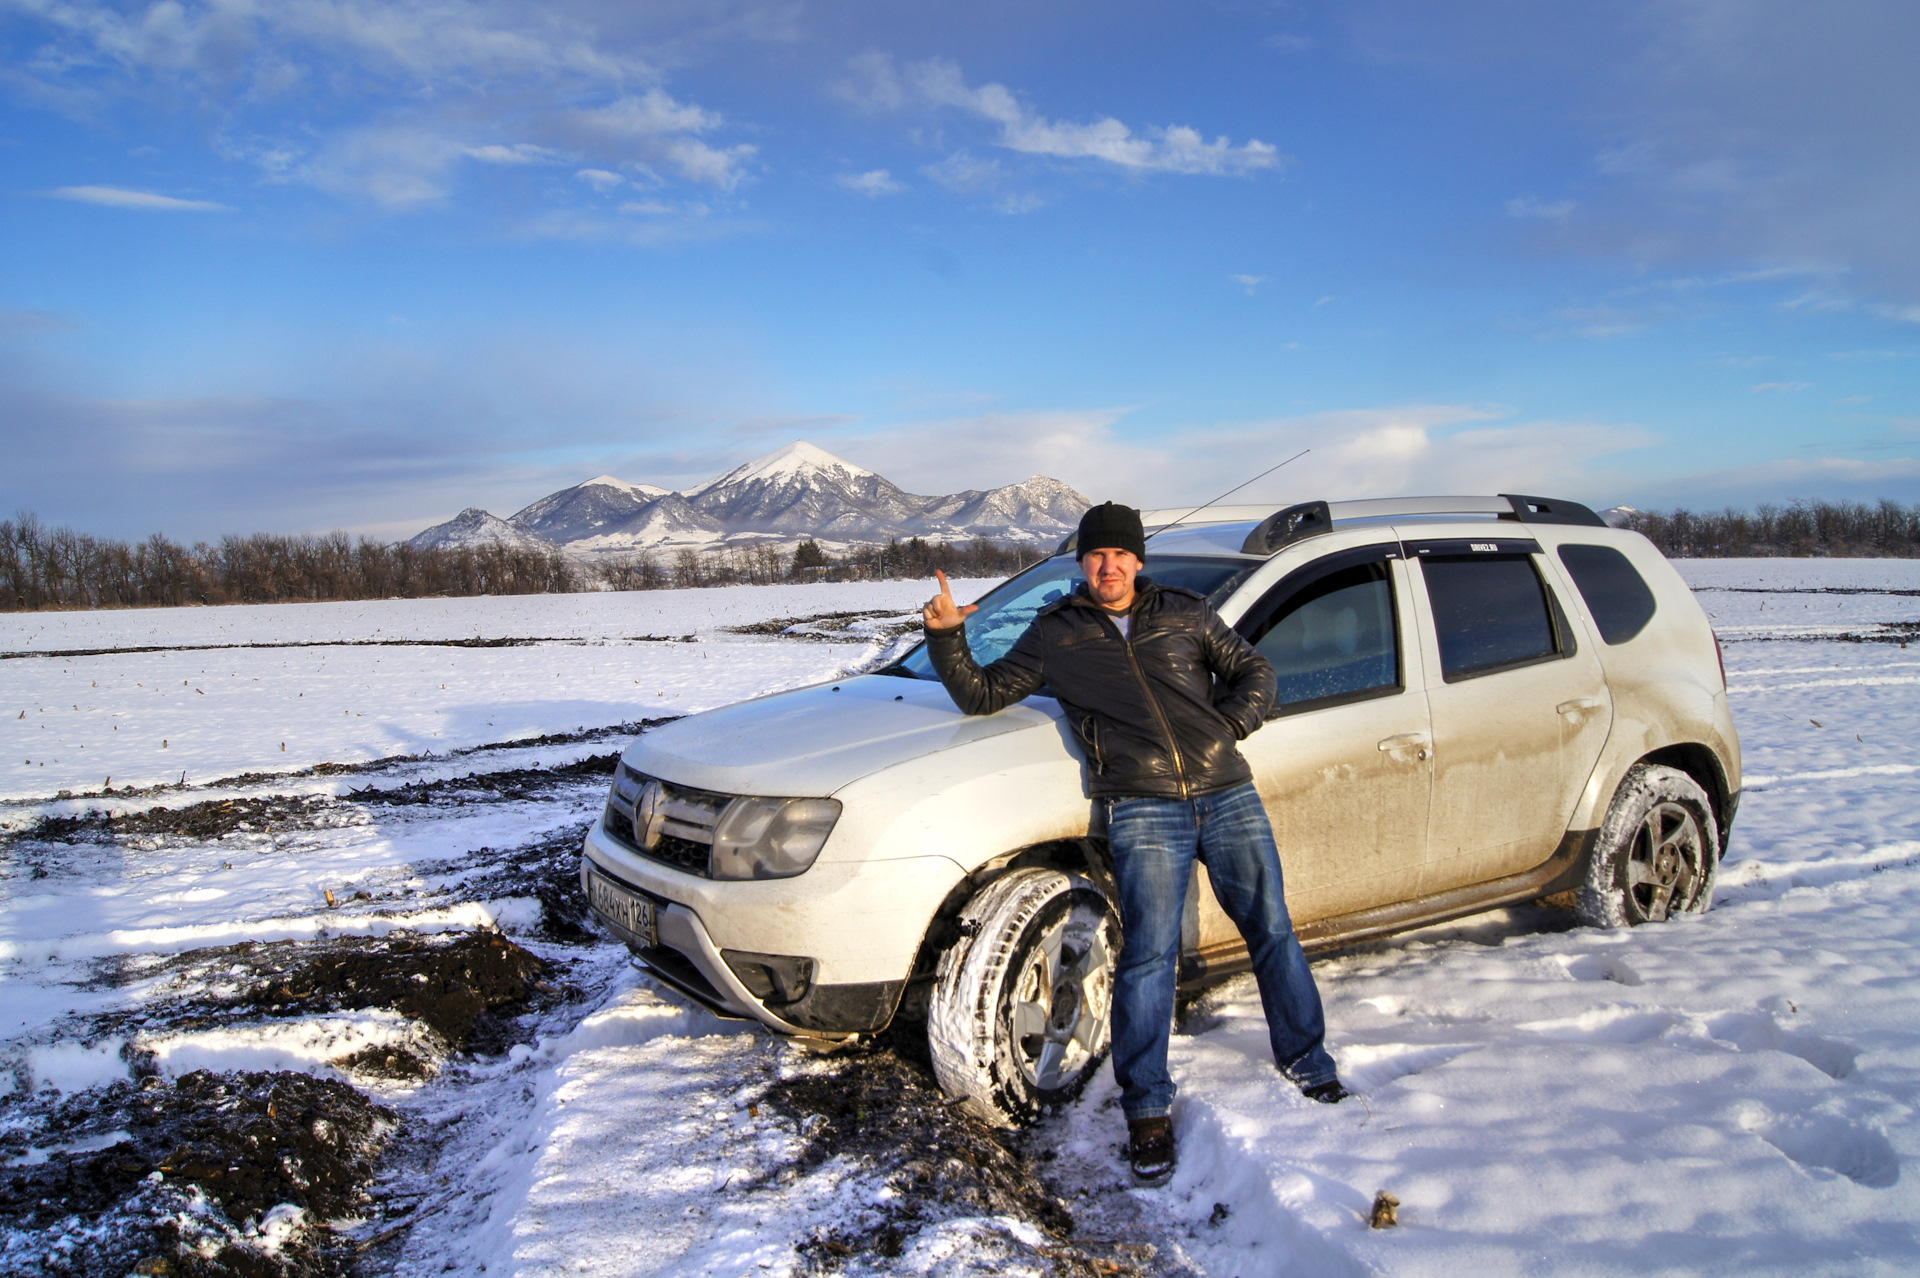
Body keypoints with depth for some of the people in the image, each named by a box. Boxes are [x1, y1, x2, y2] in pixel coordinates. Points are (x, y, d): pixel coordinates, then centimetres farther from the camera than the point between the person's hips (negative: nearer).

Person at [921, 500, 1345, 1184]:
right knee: (1148, 956, -8)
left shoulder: (1186, 613, 13)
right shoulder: (1054, 633, 10)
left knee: (1272, 931, 10)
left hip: (1228, 795, 3)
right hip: (1143, 812, -2)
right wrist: (946, 637, -4)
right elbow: (982, 694, 11)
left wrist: (1228, 726, 3)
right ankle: (1147, 1110, 5)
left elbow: (1252, 670, 20)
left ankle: (1305, 1058, 31)